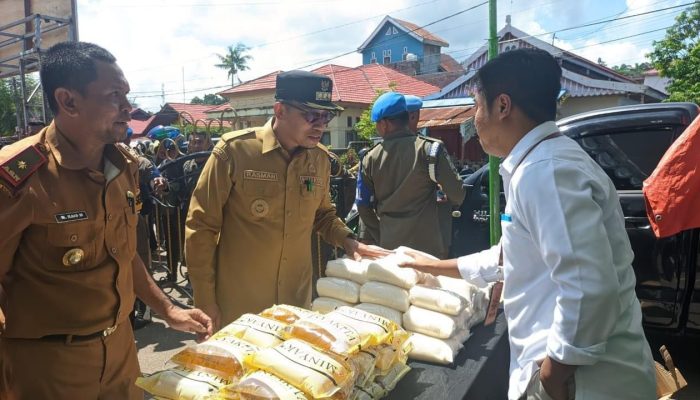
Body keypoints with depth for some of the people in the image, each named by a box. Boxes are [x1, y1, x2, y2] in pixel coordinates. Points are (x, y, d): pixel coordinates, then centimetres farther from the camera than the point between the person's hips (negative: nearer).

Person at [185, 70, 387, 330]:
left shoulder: (320, 158, 0)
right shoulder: (234, 150, -15)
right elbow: (201, 226, -10)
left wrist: (347, 240, -2)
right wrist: (205, 301, -9)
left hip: (297, 298, 5)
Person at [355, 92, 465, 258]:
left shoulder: (370, 159, 0)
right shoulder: (429, 148, -9)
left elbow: (363, 206, 4)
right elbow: (457, 193, -9)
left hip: (390, 246, 3)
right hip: (427, 244, -2)